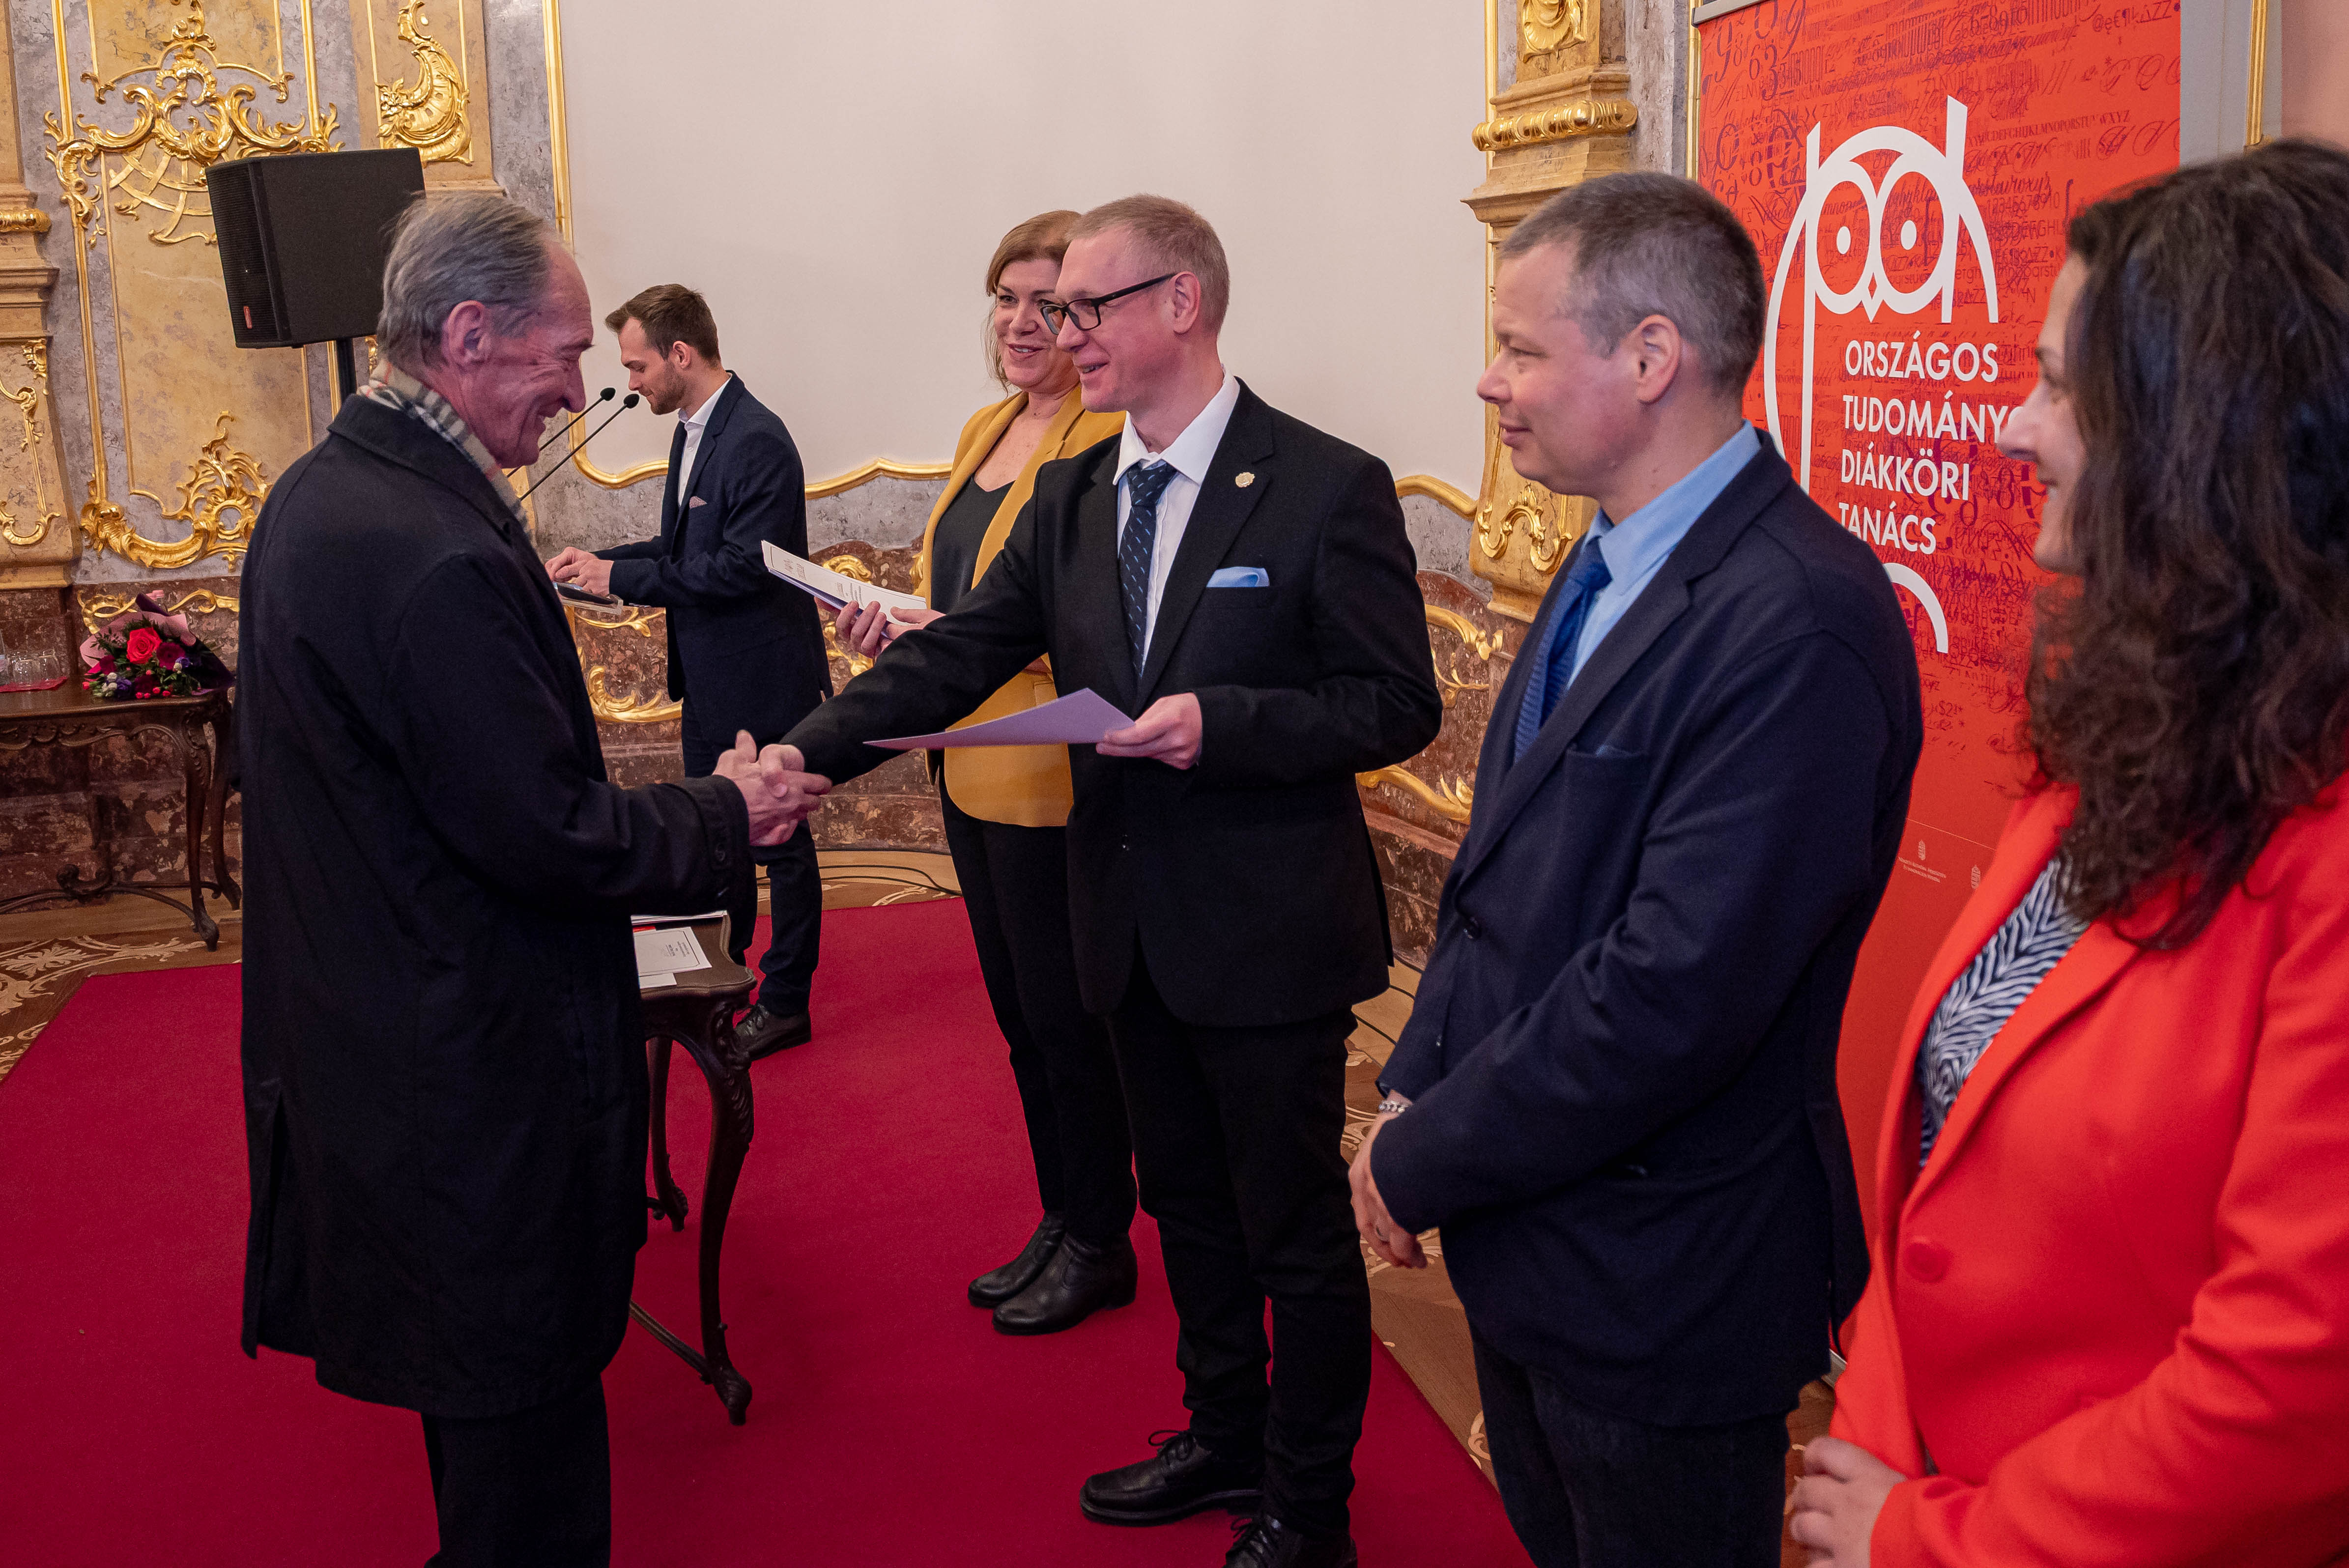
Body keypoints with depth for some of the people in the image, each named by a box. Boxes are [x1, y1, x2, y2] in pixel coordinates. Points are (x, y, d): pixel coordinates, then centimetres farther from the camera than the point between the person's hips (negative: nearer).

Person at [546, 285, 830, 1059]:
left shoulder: (757, 442, -21)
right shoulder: (693, 430, 9)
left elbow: (740, 567, -26)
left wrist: (620, 576, -19)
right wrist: (599, 560, 3)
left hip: (763, 682, -10)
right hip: (708, 679, 10)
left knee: (778, 836, 4)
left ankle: (785, 1001, 16)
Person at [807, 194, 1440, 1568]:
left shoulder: (1325, 487, -13)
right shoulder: (1072, 498, 6)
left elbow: (1397, 707, -14)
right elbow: (958, 656, 0)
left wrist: (1224, 722, -27)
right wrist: (809, 751, -12)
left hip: (1267, 933, -6)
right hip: (1135, 925, 6)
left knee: (1295, 1227, 8)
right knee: (1187, 1205, 21)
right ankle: (1225, 1438, 42)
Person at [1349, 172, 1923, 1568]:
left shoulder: (1799, 625, -26)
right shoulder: (1610, 568, 6)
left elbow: (1673, 994, -29)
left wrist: (1425, 1164, -17)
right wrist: (1415, 1094, 1)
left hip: (1660, 1286, -8)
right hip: (1526, 1237, 8)